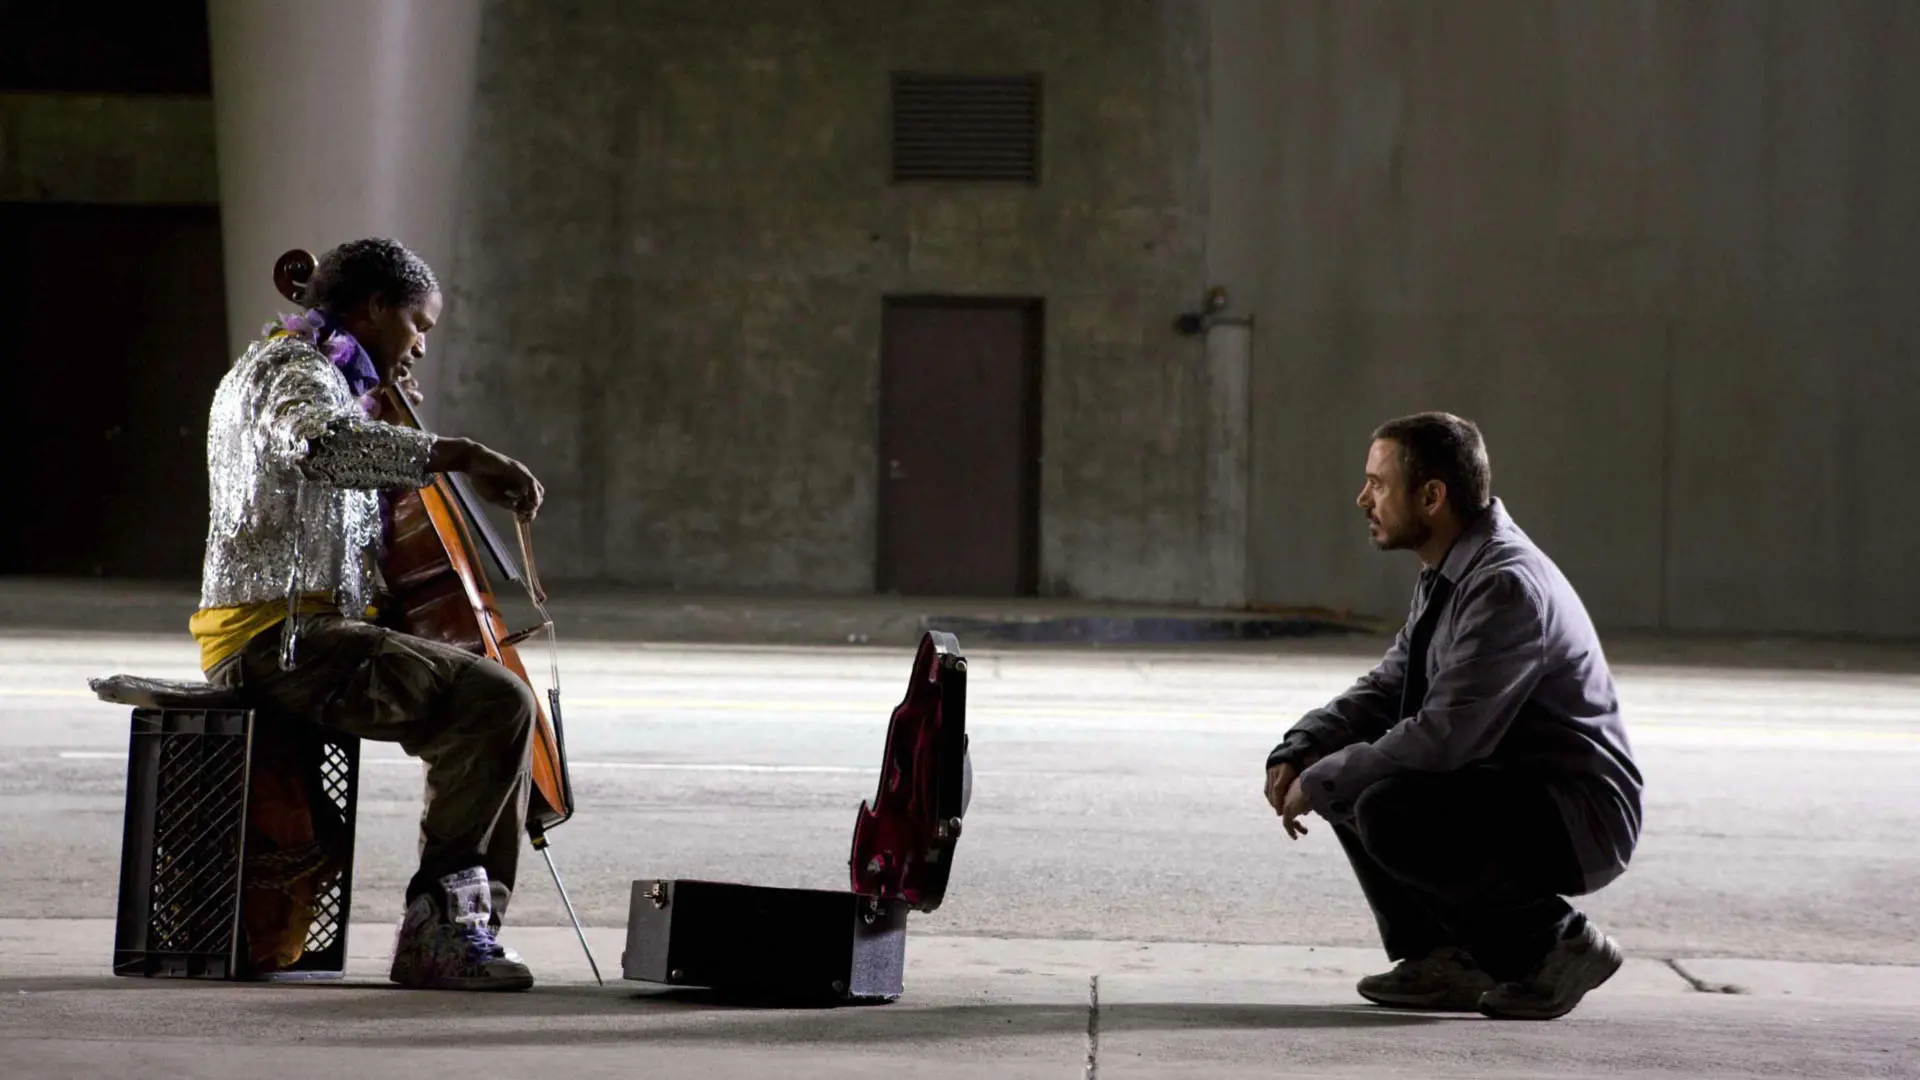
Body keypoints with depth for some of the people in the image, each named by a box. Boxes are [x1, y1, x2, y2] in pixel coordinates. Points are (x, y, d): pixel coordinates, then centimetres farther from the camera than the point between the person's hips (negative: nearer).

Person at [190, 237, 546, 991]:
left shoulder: (272, 363, 24)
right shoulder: (298, 370, -10)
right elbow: (319, 442, -36)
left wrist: (382, 409, 22)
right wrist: (458, 455, -39)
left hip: (273, 639, 11)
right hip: (285, 639, -11)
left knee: (490, 702, 18)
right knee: (498, 703, -23)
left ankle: (469, 925, 13)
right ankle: (436, 917, -14)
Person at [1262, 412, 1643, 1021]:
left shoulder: (1507, 586, -24)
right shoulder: (1450, 575, 8)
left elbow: (1444, 735, -29)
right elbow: (1386, 687, 14)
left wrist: (1319, 783, -19)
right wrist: (1298, 753, -3)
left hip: (1579, 818, -10)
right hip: (1508, 788, 10)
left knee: (1390, 814, -29)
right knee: (1347, 776, 6)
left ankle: (1557, 942, -10)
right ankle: (1442, 958, 6)